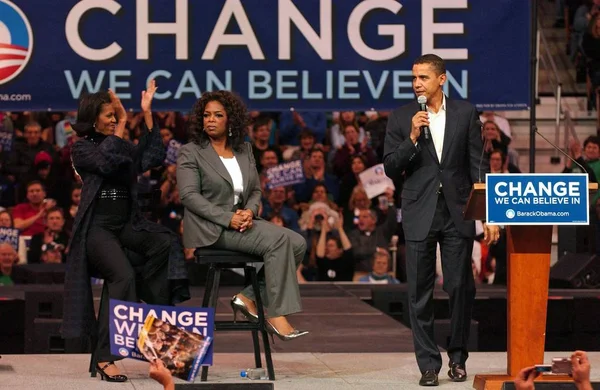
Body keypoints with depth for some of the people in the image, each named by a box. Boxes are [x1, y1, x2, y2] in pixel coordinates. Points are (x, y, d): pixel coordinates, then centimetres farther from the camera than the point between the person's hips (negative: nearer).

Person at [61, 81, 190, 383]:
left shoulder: (124, 148, 19)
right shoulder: (82, 149, 4)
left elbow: (153, 159, 3)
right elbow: (106, 162, -15)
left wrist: (147, 115, 1)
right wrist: (122, 125, -12)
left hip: (127, 226, 5)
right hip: (97, 227, -5)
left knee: (165, 242, -27)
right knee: (123, 276, -30)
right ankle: (105, 358, -30)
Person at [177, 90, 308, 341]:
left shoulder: (244, 150, 16)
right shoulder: (190, 153, -1)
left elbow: (256, 190, 16)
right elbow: (189, 195, -11)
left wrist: (250, 210, -9)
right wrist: (228, 218, -21)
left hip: (241, 221, 7)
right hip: (210, 228, -7)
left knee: (297, 243, -15)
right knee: (277, 240, -27)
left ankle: (250, 298, -9)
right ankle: (276, 316, -26)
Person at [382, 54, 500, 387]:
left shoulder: (465, 113, 5)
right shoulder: (401, 118, 4)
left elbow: (478, 166, 5)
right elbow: (390, 168, 0)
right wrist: (412, 137, -15)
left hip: (457, 214, 0)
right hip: (419, 214, 0)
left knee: (461, 288, 1)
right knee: (420, 293, 0)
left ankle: (457, 358, 17)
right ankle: (428, 364, 5)